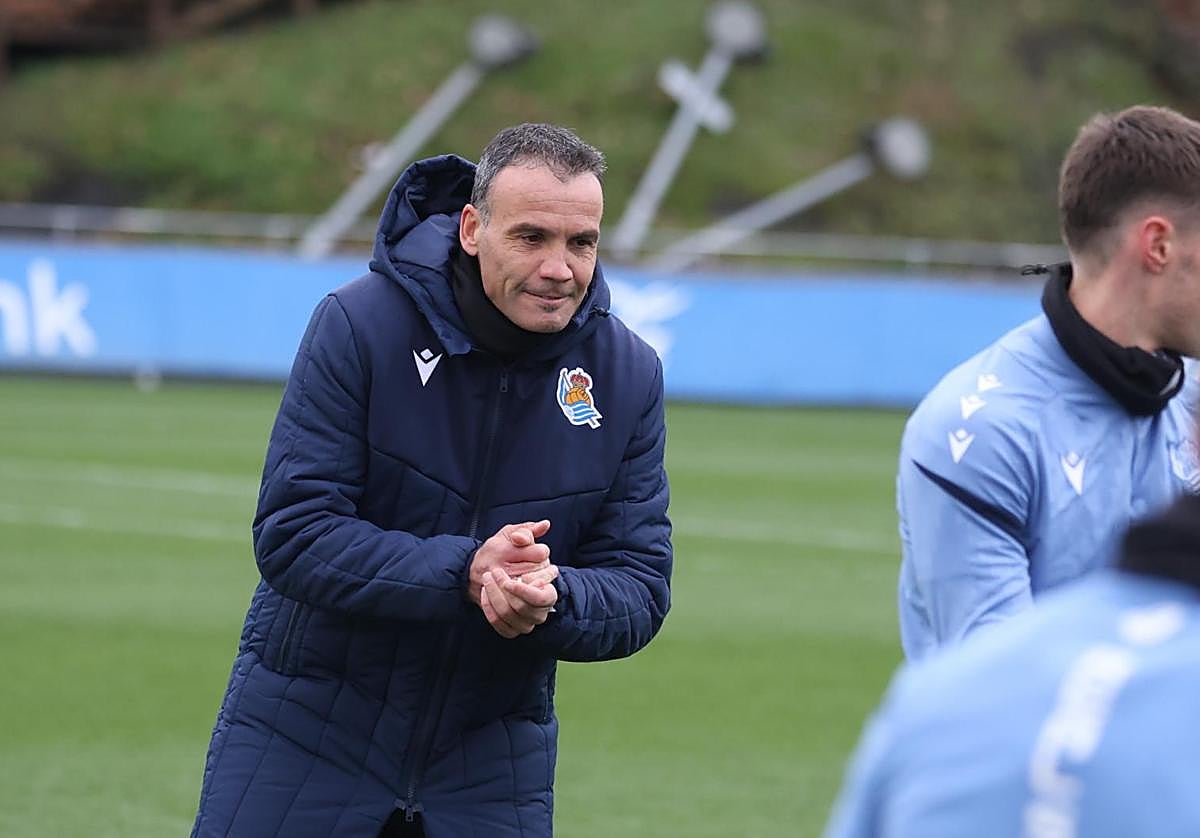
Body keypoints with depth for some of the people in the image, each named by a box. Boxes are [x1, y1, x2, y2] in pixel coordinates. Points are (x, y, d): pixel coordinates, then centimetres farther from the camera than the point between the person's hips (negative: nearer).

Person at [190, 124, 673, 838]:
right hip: (307, 728, -2)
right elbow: (292, 533, -19)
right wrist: (464, 573, -31)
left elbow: (640, 590, -5)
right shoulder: (361, 324, -14)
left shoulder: (629, 375, -4)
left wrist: (549, 600, -27)